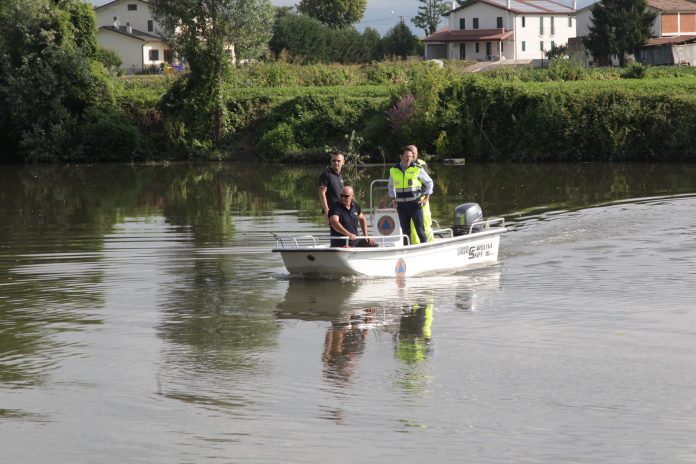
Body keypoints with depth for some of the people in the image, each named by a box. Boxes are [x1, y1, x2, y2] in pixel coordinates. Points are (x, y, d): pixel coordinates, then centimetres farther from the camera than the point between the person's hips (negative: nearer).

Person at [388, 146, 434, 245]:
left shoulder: (417, 169, -3)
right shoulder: (394, 170, 5)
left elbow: (429, 182, 7)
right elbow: (390, 186, 23)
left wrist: (426, 198, 1)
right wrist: (393, 199, 13)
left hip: (415, 204, -3)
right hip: (401, 205, 3)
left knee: (420, 230, -6)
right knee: (405, 231, 8)